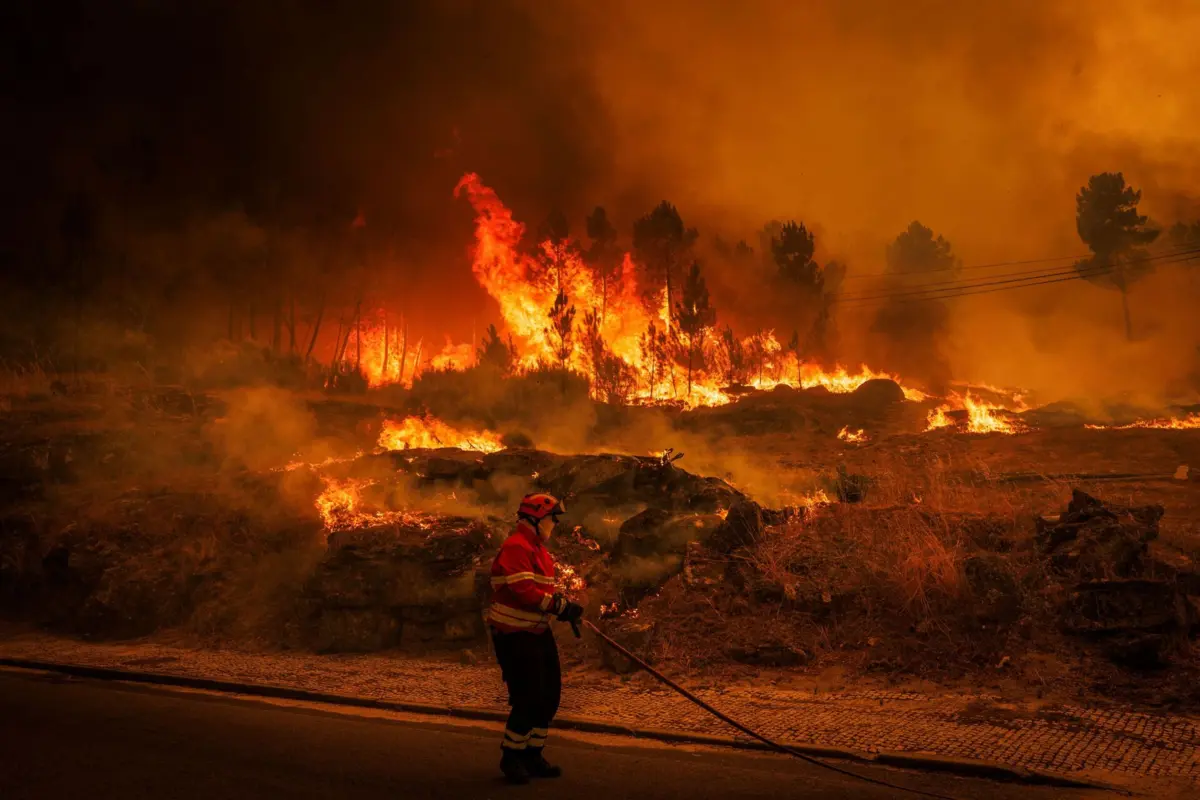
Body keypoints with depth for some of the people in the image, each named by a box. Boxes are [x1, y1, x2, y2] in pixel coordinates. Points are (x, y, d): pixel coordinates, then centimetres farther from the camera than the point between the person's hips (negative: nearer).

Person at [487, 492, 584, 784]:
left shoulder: (538, 548, 15)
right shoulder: (516, 547, -18)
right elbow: (524, 592, -27)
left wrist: (565, 606, 1)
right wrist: (561, 606, -23)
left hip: (538, 631, 10)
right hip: (514, 635, -10)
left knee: (549, 695, 12)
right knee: (528, 699, -7)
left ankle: (532, 754, 26)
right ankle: (511, 758, 11)